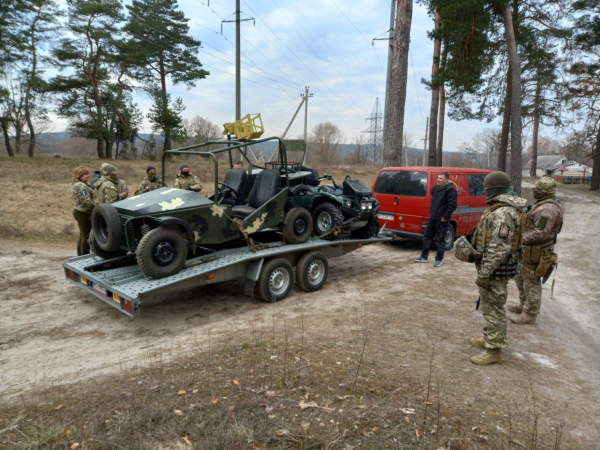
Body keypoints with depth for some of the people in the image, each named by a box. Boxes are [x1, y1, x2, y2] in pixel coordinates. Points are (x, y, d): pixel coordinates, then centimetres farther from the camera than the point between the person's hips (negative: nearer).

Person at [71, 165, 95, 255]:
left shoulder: (77, 185, 15)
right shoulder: (82, 186, -19)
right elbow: (87, 201, -27)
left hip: (79, 211, 11)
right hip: (84, 213, -11)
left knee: (82, 235, 18)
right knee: (87, 235, -4)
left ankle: (80, 255, 26)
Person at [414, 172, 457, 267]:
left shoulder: (450, 189, -12)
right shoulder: (435, 188, 12)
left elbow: (452, 205, -17)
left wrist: (445, 216, -17)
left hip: (442, 220, -8)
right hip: (433, 218, 8)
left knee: (440, 240, 1)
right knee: (427, 237, 13)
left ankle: (439, 260, 12)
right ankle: (424, 257, 23)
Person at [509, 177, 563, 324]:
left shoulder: (548, 209, -22)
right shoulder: (542, 205, 11)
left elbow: (540, 233, -27)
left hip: (535, 254, -10)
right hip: (528, 251, 10)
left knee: (532, 283, 1)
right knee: (521, 278, 22)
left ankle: (529, 314, 12)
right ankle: (523, 305, 37)